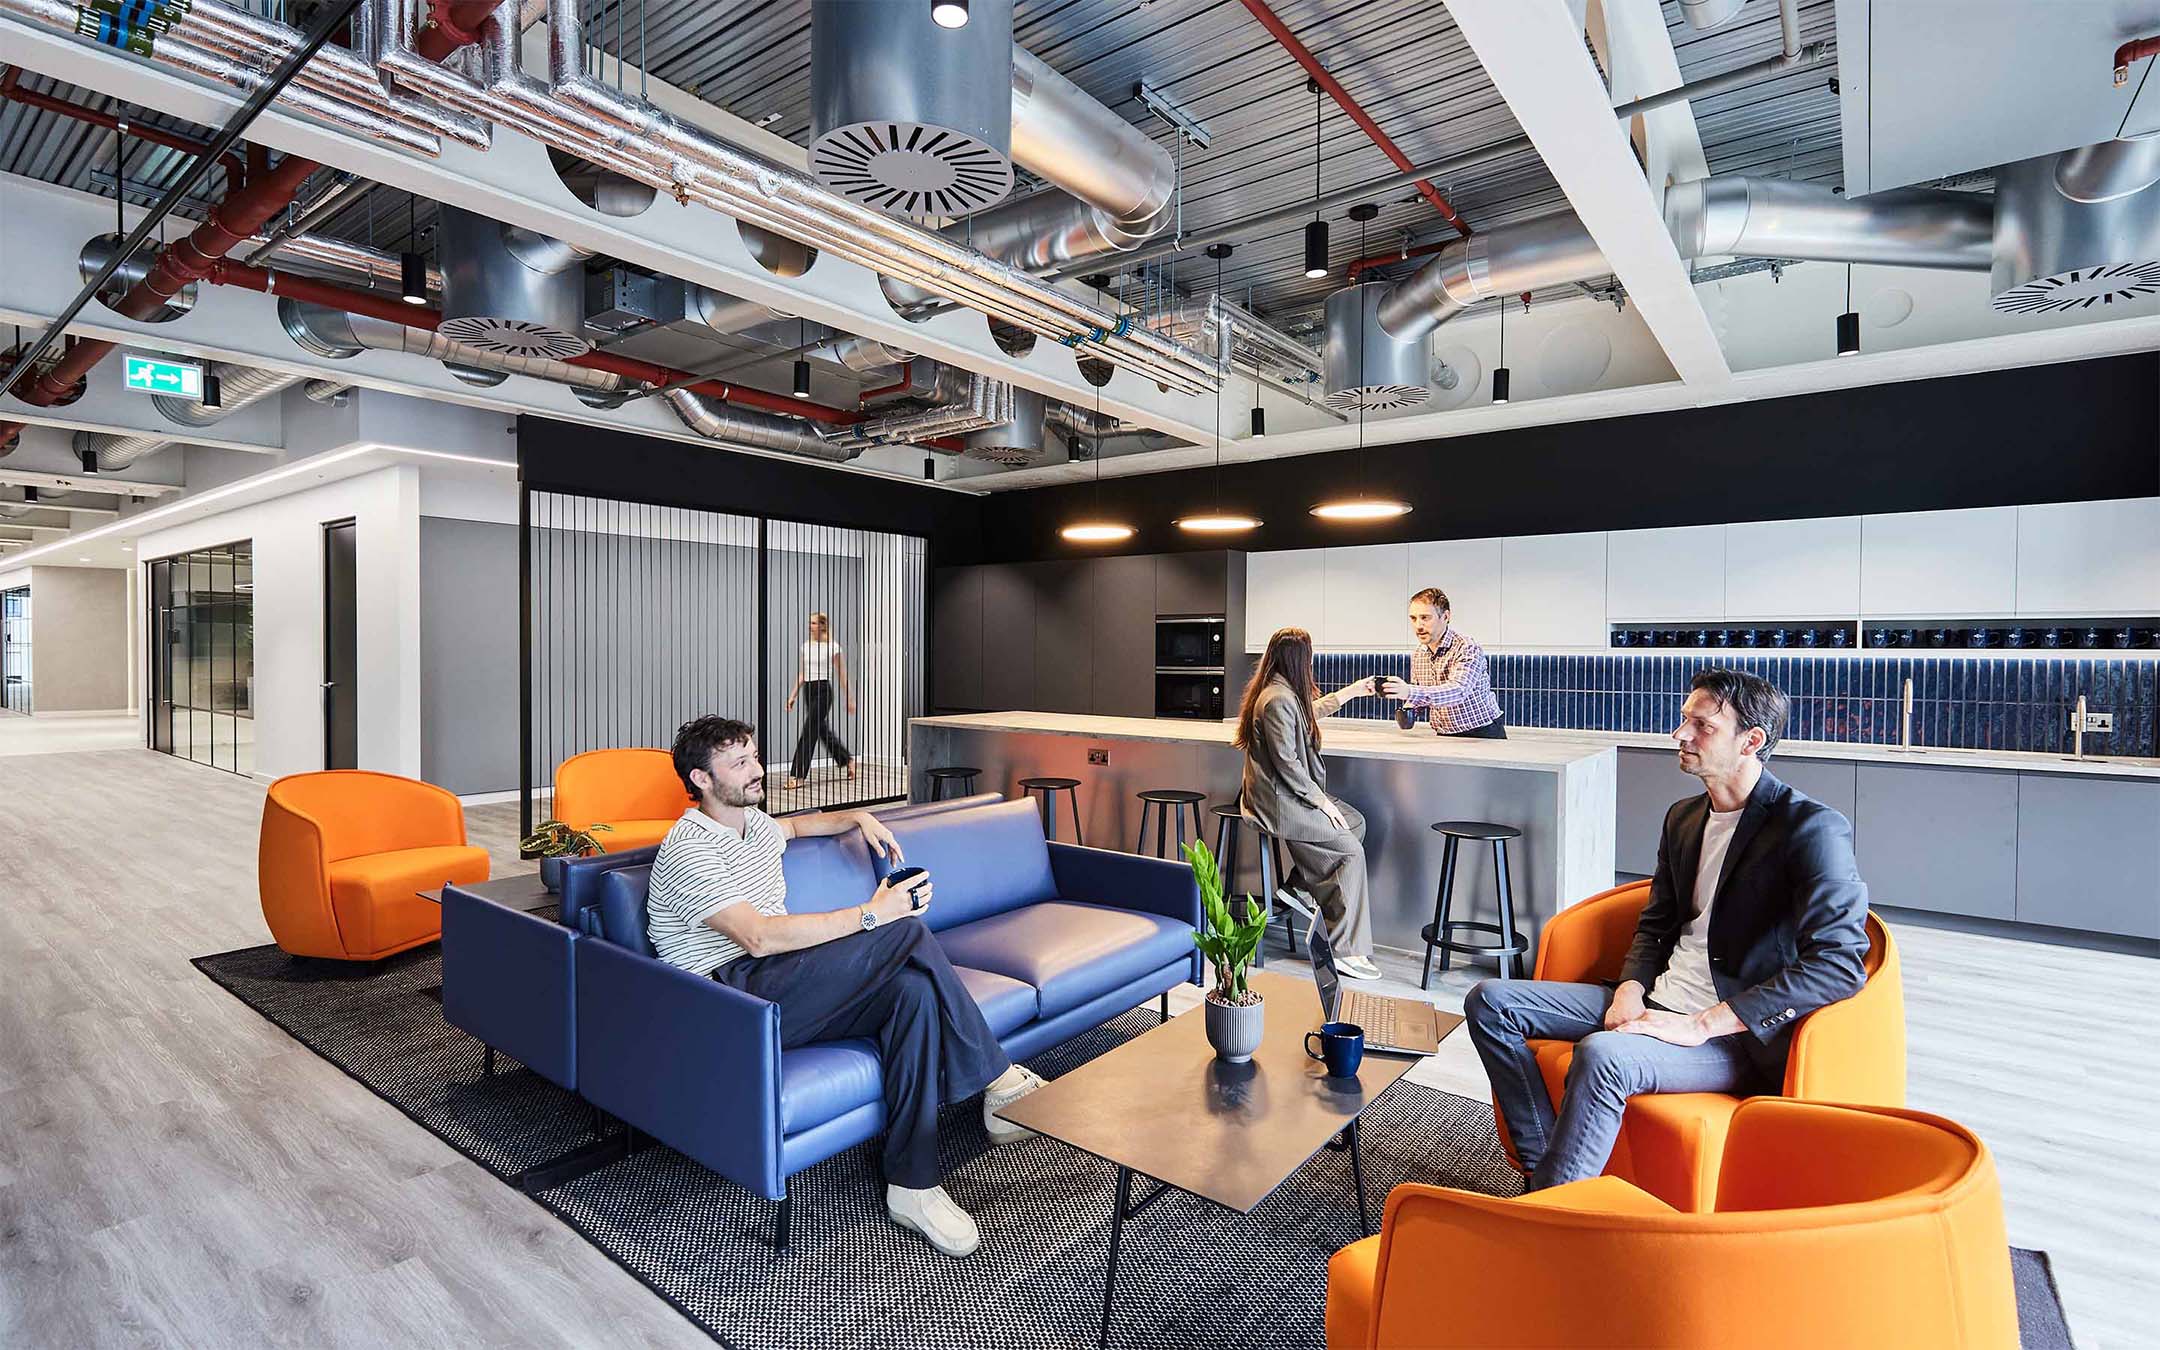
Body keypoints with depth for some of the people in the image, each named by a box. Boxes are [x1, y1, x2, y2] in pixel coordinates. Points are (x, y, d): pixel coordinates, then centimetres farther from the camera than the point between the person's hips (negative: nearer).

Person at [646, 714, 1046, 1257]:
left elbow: (795, 825, 43)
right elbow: (759, 937, -23)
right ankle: (997, 1080, -13)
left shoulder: (754, 824, 17)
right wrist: (870, 915, -22)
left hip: (786, 987, 8)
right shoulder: (687, 851, -11)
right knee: (909, 932, -25)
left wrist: (857, 817, 23)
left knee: (913, 989, -22)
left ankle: (911, 1187, -17)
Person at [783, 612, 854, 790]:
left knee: (809, 730, -11)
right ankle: (848, 760, 35)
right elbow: (801, 675, 15)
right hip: (808, 690, 7)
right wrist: (792, 696, 8)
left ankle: (798, 776, -9)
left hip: (823, 690, -7)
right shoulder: (805, 647, 11)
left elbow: (842, 676, -3)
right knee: (823, 730, 15)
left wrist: (849, 699, -2)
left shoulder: (833, 647, -5)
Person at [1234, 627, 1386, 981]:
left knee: (1356, 822, 11)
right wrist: (1321, 801, -15)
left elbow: (1310, 711, 33)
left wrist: (1349, 692, 39)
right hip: (1280, 801, -11)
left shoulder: (1284, 693, 11)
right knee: (1351, 851, -11)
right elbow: (1286, 763, -22)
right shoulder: (1279, 700, -21)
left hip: (1287, 793, 11)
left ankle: (1298, 887, 13)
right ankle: (1346, 951, -8)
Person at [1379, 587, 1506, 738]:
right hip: (1446, 737, 5)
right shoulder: (1417, 656, 6)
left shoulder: (1468, 649, -15)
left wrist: (1410, 692, -45)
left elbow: (1458, 691, -32)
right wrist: (1409, 709, -5)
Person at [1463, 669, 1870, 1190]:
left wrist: (1701, 1025, -25)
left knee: (1602, 1054, -36)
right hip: (1658, 1002, 8)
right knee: (1490, 1000, -3)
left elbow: (1839, 964, -22)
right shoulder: (1684, 816, 12)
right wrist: (1630, 989, -1)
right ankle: (1546, 1164, -3)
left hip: (1738, 1035, -8)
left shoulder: (1814, 829, -12)